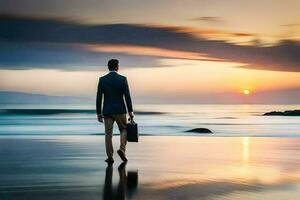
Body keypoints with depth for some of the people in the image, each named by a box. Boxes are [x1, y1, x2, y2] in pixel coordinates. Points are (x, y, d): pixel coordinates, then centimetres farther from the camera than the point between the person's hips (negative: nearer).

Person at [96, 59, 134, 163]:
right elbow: (127, 96, -7)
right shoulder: (123, 79, -6)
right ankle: (122, 149, -3)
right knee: (124, 130, 16)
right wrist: (130, 111, 1)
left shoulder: (102, 79, -2)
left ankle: (110, 157, 6)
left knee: (108, 134, 7)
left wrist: (99, 113, 4)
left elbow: (99, 98, -3)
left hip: (107, 111, 1)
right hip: (120, 110, -1)